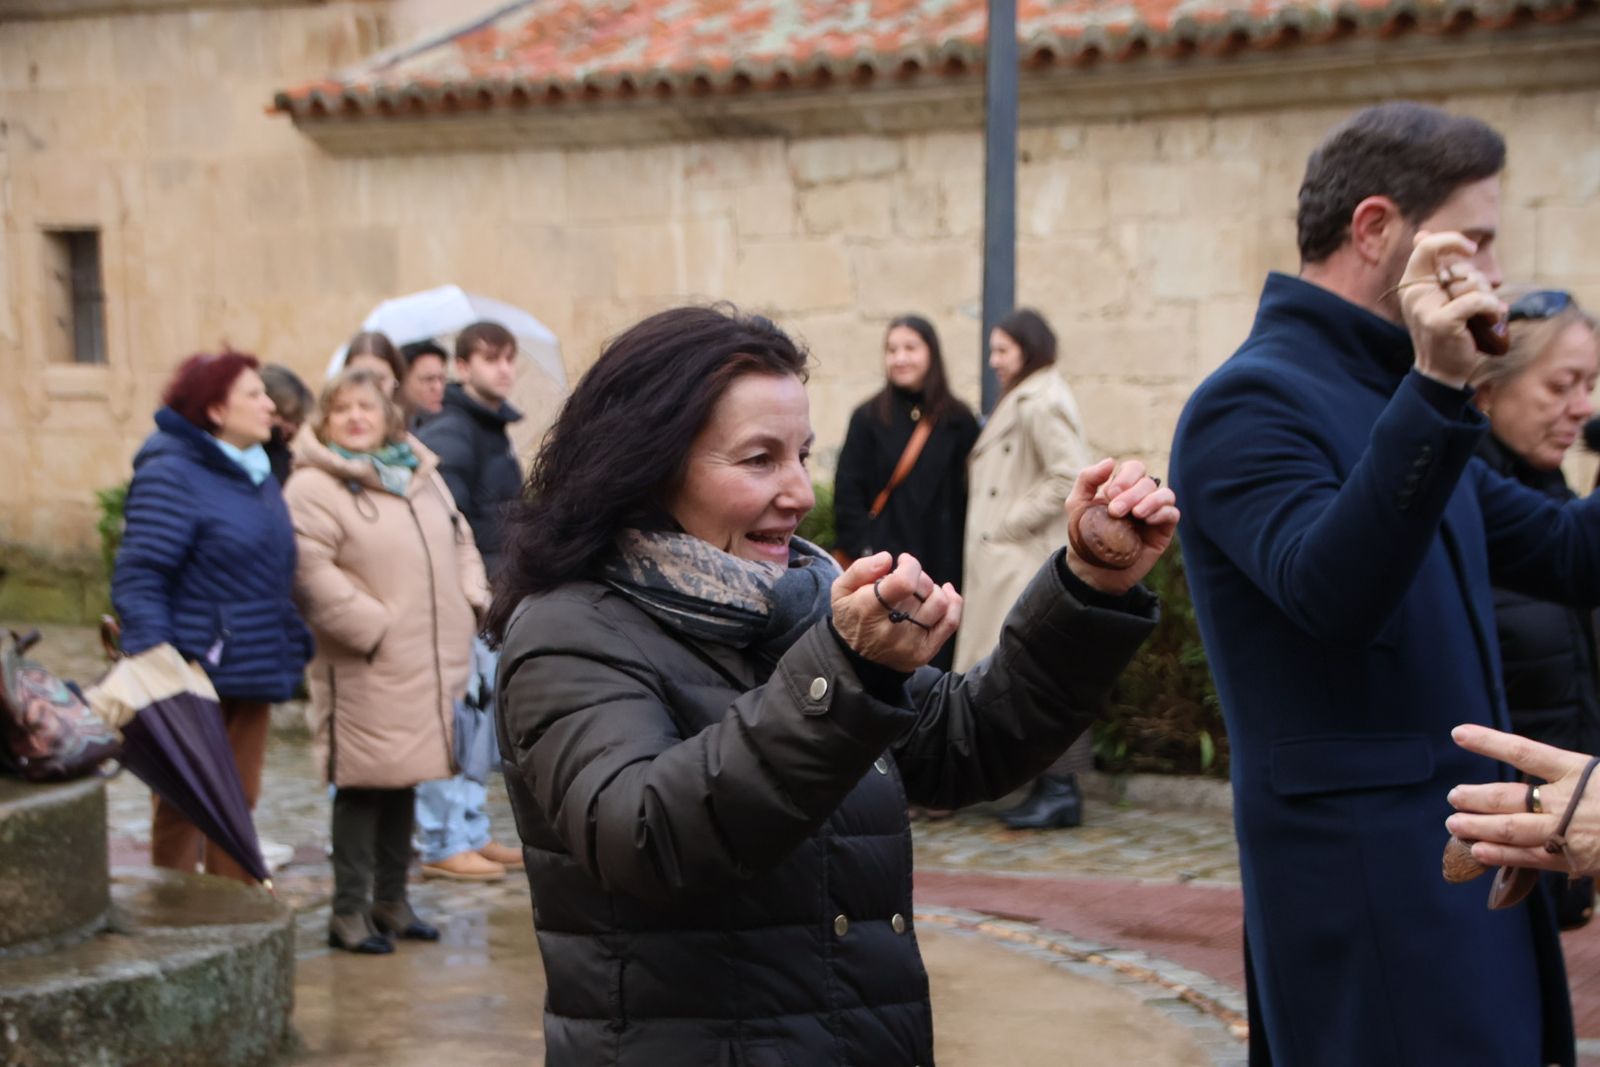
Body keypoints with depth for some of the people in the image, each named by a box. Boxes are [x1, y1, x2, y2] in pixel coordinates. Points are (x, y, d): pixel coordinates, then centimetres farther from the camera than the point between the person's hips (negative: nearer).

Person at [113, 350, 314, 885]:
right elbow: (137, 578, -19)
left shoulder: (256, 471, 13)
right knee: (184, 810, 0)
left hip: (250, 676, 8)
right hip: (195, 677, -8)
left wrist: (291, 643, 21)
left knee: (239, 802, 16)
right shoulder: (170, 474, -14)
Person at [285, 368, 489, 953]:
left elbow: (460, 541, 23)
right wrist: (372, 627, -19)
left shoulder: (422, 473, 15)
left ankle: (391, 899, 27)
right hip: (366, 670, -7)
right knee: (363, 785, -2)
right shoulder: (314, 487, -9)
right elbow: (310, 571, -18)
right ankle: (349, 911, 8)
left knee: (404, 782, 15)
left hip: (431, 664, 7)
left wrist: (471, 599, 7)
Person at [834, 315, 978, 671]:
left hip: (944, 566, 1)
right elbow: (847, 492, 1)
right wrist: (863, 549, -8)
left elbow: (971, 496, 5)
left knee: (939, 664, 2)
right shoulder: (868, 418, 3)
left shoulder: (959, 421, 5)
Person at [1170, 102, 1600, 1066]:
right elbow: (1331, 590, -29)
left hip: (1464, 862, 9)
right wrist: (1436, 389, -36)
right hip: (1364, 881, -9)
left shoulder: (1387, 395, 15)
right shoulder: (1253, 404, -13)